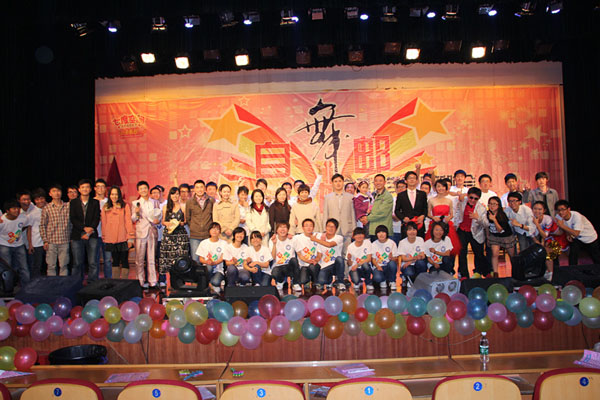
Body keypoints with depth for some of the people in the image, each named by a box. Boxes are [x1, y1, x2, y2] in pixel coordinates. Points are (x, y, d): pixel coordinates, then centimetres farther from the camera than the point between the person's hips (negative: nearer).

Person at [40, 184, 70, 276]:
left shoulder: (68, 206, 5)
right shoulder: (46, 208, 3)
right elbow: (42, 225, 4)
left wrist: (70, 236, 2)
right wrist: (45, 240, -1)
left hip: (64, 241, 1)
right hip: (51, 242, -1)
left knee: (64, 265, 5)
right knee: (51, 265, 4)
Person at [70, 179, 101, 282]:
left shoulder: (95, 202, 10)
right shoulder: (73, 202, 10)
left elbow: (96, 219, 2)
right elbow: (72, 219, 0)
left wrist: (89, 232, -10)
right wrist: (84, 228, -13)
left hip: (92, 236, 0)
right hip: (77, 236, 0)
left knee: (93, 263, -2)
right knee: (77, 263, 2)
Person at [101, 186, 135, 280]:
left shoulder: (125, 206, 1)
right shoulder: (105, 207, 10)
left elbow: (129, 222, -3)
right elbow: (104, 223, 12)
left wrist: (130, 238, -8)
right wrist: (104, 238, 8)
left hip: (123, 239, -3)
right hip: (111, 239, 3)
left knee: (124, 261, 0)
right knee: (115, 261, 10)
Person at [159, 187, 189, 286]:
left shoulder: (182, 207, 7)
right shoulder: (165, 207, 13)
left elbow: (186, 221, 11)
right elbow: (163, 221, 16)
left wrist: (182, 223, -10)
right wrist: (167, 223, -6)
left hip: (180, 234, -1)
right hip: (168, 233, 1)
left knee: (180, 255, -6)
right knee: (166, 255, -5)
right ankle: (162, 279, 1)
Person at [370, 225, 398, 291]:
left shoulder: (391, 243, -2)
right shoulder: (373, 244, 2)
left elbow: (396, 258, -2)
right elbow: (373, 259, 3)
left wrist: (392, 258, -27)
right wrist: (377, 266, -17)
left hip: (389, 266, 0)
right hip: (379, 267, 0)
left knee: (392, 263, -36)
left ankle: (392, 282, -10)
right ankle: (382, 281, 7)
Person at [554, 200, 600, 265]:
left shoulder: (576, 216, -35)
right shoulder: (558, 217, -20)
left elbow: (576, 233, -41)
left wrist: (562, 226, -45)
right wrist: (568, 234, -15)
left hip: (590, 237, -3)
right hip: (576, 239, 3)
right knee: (572, 254, -20)